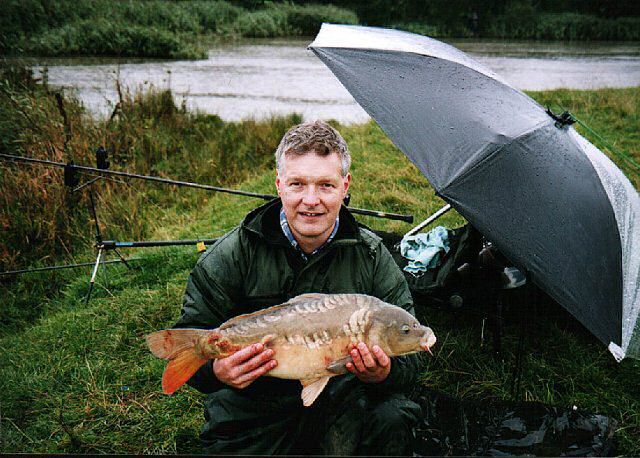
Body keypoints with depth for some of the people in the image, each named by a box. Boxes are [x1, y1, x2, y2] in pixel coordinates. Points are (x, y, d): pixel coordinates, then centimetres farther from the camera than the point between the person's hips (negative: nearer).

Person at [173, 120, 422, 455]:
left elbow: (407, 358, -3)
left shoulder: (372, 258, -4)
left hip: (344, 405, -1)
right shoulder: (233, 254, -8)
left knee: (391, 416, -27)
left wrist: (384, 374, -27)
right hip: (254, 415, 2)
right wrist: (215, 371, -28)